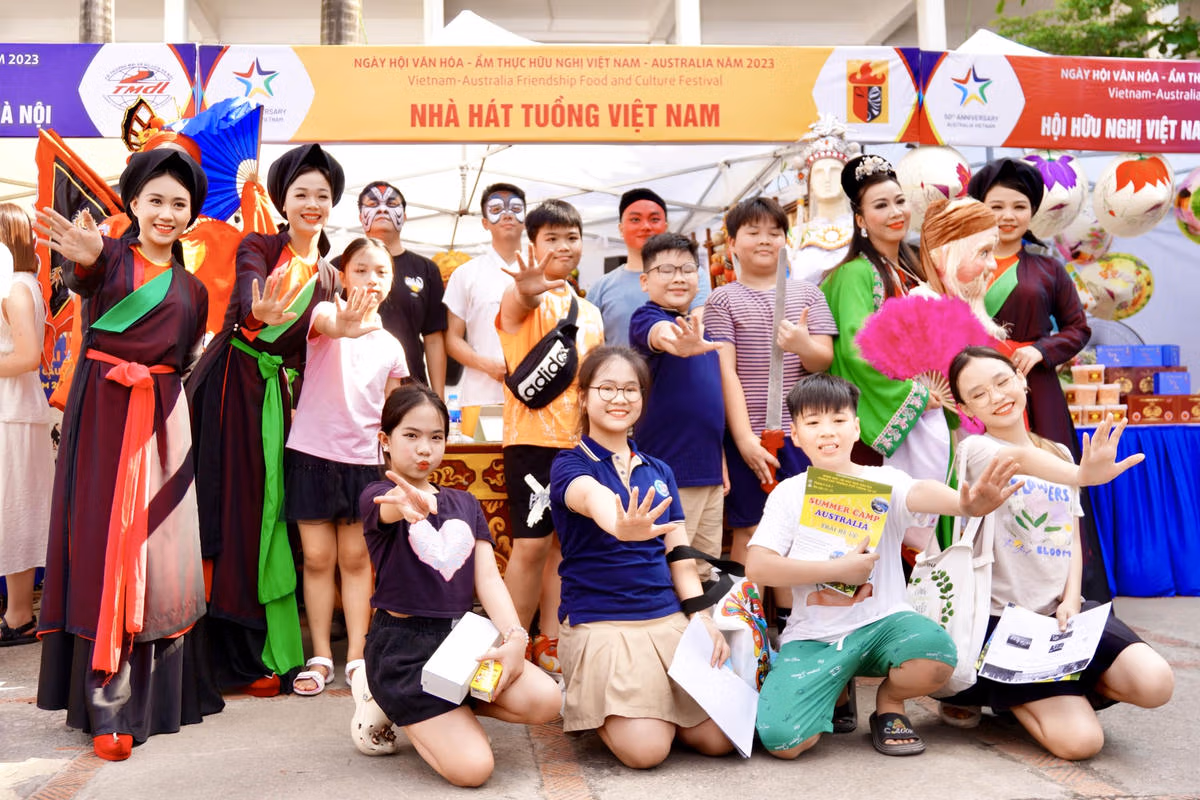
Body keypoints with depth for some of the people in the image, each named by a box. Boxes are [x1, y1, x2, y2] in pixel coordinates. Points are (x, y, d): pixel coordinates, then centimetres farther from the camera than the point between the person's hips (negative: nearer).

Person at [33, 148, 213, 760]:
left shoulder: (192, 290, 16)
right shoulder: (110, 256, 2)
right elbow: (84, 278, -25)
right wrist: (84, 261, -46)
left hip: (161, 424, 3)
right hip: (102, 416, -3)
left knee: (158, 554, 4)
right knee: (101, 549, -5)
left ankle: (159, 695, 17)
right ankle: (108, 709, -1)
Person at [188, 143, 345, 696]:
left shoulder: (328, 278, 14)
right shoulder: (258, 248, 1)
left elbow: (311, 346, 9)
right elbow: (248, 299, -22)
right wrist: (261, 311, -43)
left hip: (275, 396, 4)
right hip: (229, 385, -3)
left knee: (266, 515, 5)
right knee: (225, 511, -3)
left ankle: (262, 650, 13)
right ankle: (225, 654, 4)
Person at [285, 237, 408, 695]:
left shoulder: (391, 346, 10)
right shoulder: (327, 312, -3)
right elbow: (325, 325, -29)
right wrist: (345, 325, -52)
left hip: (363, 458, 3)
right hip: (311, 451, -3)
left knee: (356, 559, 7)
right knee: (317, 558, 3)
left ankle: (357, 656, 14)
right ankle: (321, 657, 14)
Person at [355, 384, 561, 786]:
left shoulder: (465, 504, 12)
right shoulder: (377, 496, -6)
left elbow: (488, 578, 2)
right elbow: (391, 509, -32)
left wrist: (515, 637, -15)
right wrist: (411, 503, -58)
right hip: (402, 645, -6)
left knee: (544, 700, -18)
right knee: (473, 767, -18)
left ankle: (418, 706, 6)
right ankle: (383, 698, 8)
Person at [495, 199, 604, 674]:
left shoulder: (590, 313, 17)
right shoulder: (526, 299, -4)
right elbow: (519, 302, -31)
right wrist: (527, 290, -55)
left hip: (579, 440, 6)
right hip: (531, 437, -6)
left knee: (565, 544, 10)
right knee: (532, 543, -7)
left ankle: (550, 643, 20)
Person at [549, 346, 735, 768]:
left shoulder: (659, 472, 13)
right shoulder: (569, 465, -4)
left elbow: (680, 557, 10)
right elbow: (592, 497, -30)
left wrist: (704, 618, -6)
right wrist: (620, 526, -54)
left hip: (668, 618, 5)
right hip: (600, 623, -5)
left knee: (719, 738, -8)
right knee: (646, 749, -20)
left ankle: (657, 701, 21)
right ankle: (591, 707, 12)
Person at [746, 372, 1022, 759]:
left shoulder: (883, 481, -2)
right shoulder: (789, 493, 1)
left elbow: (920, 493, -27)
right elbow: (757, 567, -9)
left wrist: (964, 503, -52)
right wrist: (840, 569, -17)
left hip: (880, 622, 0)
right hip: (813, 635, 0)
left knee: (937, 656, -35)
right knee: (781, 739, -22)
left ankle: (889, 703, 4)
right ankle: (838, 689, 14)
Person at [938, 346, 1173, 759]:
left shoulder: (1060, 454, 13)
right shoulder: (976, 449, -8)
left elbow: (1073, 540, 12)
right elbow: (1019, 459, -32)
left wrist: (1071, 599, -7)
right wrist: (1083, 476, -53)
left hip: (1060, 608, 5)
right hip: (1002, 615, -5)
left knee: (1155, 683, -20)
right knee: (1079, 740, -17)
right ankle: (980, 691, 10)